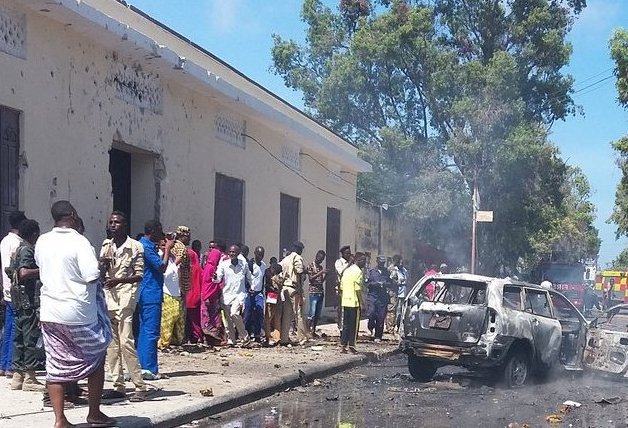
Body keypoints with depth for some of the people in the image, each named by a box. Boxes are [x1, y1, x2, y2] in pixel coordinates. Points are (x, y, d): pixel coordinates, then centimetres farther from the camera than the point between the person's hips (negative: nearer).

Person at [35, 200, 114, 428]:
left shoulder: (42, 242, 4)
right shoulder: (79, 242, -15)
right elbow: (92, 277, -20)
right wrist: (98, 265, 0)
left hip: (49, 313, 5)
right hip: (79, 314, -5)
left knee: (56, 366, 8)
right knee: (95, 360, 13)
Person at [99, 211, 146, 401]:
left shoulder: (135, 246, -2)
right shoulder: (106, 246, 15)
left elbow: (139, 275, -6)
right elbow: (101, 275, 17)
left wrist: (117, 280, -18)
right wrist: (103, 266, -5)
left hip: (125, 294, -6)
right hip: (108, 295, 6)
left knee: (126, 341, -13)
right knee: (111, 342, 6)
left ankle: (140, 387, -8)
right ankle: (118, 386, 12)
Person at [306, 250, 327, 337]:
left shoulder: (321, 267, 17)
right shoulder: (311, 266, -3)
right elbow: (311, 278, -13)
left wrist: (325, 274, 1)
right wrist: (320, 272, -20)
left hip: (321, 292, 7)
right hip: (313, 292, -7)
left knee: (318, 314, 7)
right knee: (312, 313, -12)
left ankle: (313, 331, 11)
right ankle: (308, 331, -10)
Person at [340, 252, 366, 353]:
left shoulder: (347, 270, 15)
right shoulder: (358, 272, -10)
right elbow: (358, 289, -15)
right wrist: (361, 303, -12)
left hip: (345, 302, 7)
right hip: (354, 302, -7)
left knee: (345, 324, 9)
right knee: (354, 325, 0)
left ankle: (343, 346, 8)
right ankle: (351, 345, 1)